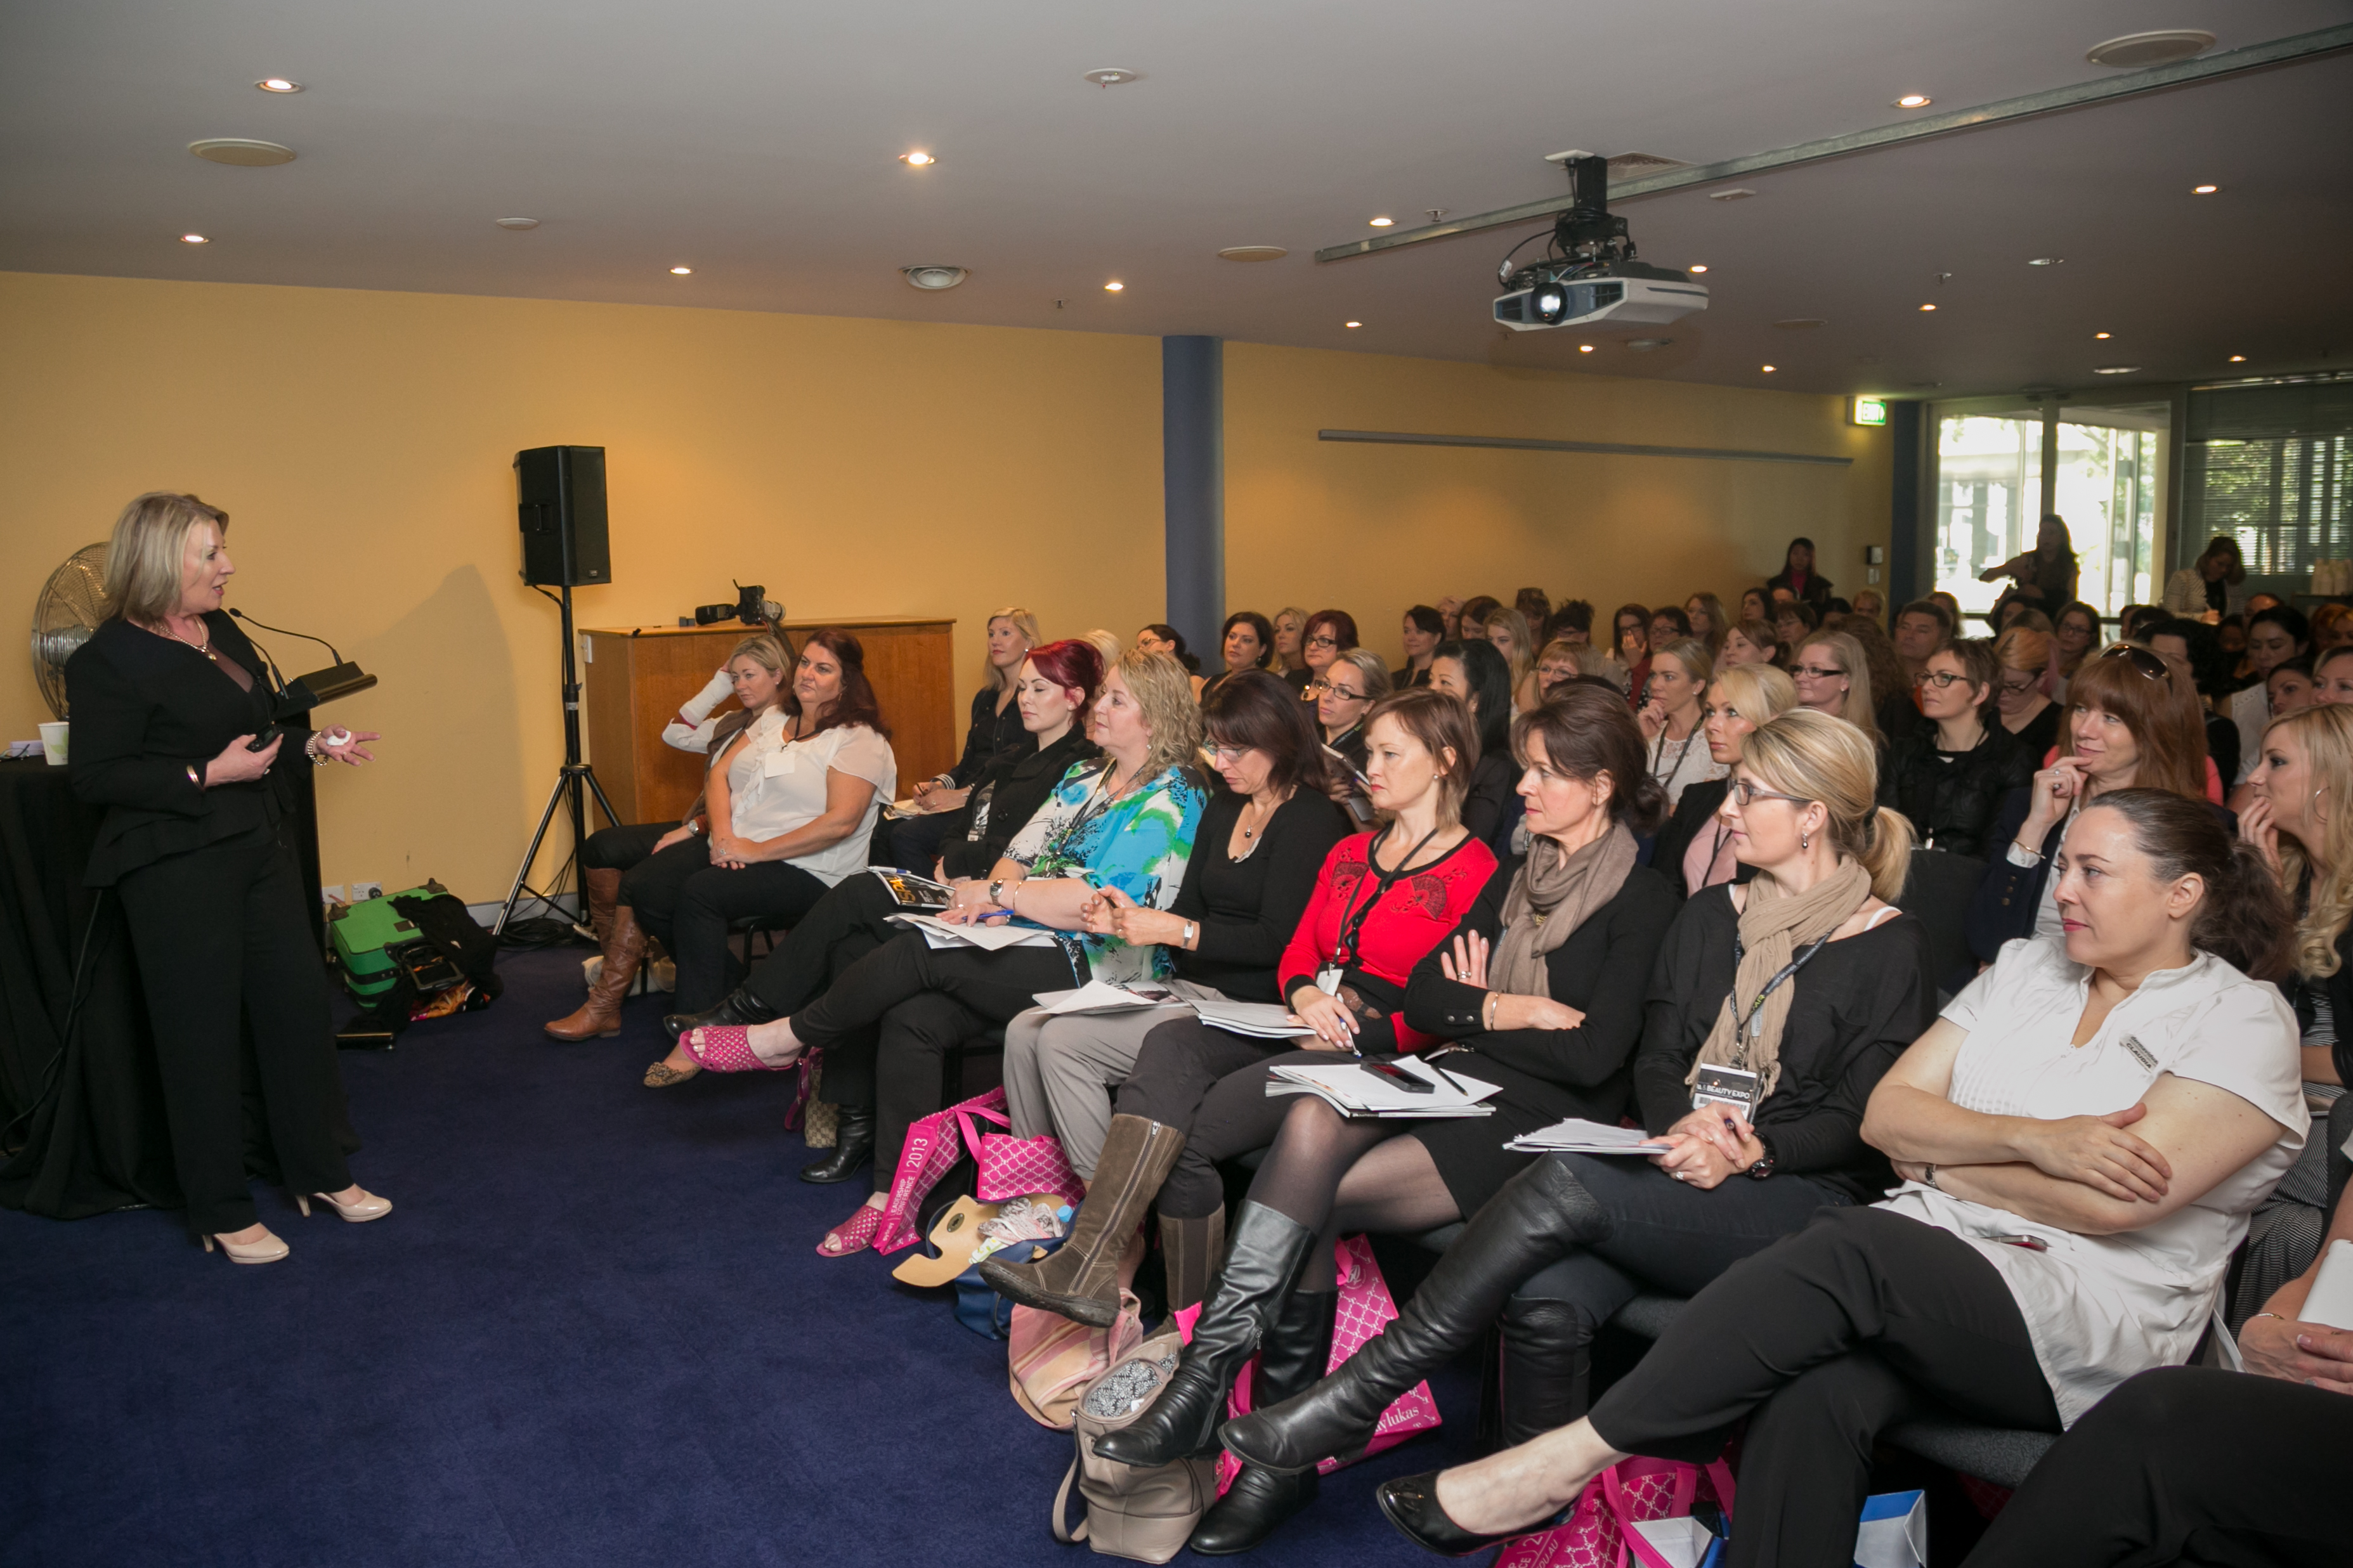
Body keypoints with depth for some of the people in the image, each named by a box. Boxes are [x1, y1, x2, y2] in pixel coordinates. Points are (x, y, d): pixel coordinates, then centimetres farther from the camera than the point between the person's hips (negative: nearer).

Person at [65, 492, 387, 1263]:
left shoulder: (223, 633, 11)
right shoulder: (110, 658, -13)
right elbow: (94, 777, -16)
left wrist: (311, 744, 6)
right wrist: (207, 776, -21)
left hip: (261, 850, 8)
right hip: (178, 872, -8)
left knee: (299, 1003, 11)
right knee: (204, 1033, 2)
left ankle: (320, 1171, 26)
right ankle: (222, 1213, 16)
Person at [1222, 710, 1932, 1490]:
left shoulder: (1889, 948, 1)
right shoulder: (1712, 916, 17)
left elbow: (1862, 1118, -3)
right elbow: (1656, 1059, 12)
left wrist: (1753, 1153, -21)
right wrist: (1682, 1125, -11)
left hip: (1802, 1196, -4)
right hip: (1682, 1172, 5)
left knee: (1566, 1181, -31)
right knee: (1545, 1297, -29)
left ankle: (1357, 1397, -25)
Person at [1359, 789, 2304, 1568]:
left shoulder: (2244, 1020, 0)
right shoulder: (2024, 970, 17)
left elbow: (2111, 1203, -13)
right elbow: (1885, 1116, 7)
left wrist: (1940, 1157, -2)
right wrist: (2031, 1139, -9)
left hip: (2090, 1332, -4)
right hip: (1929, 1276, 5)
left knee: (1853, 1248, -33)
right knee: (1814, 1400, -30)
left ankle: (1567, 1459, -28)